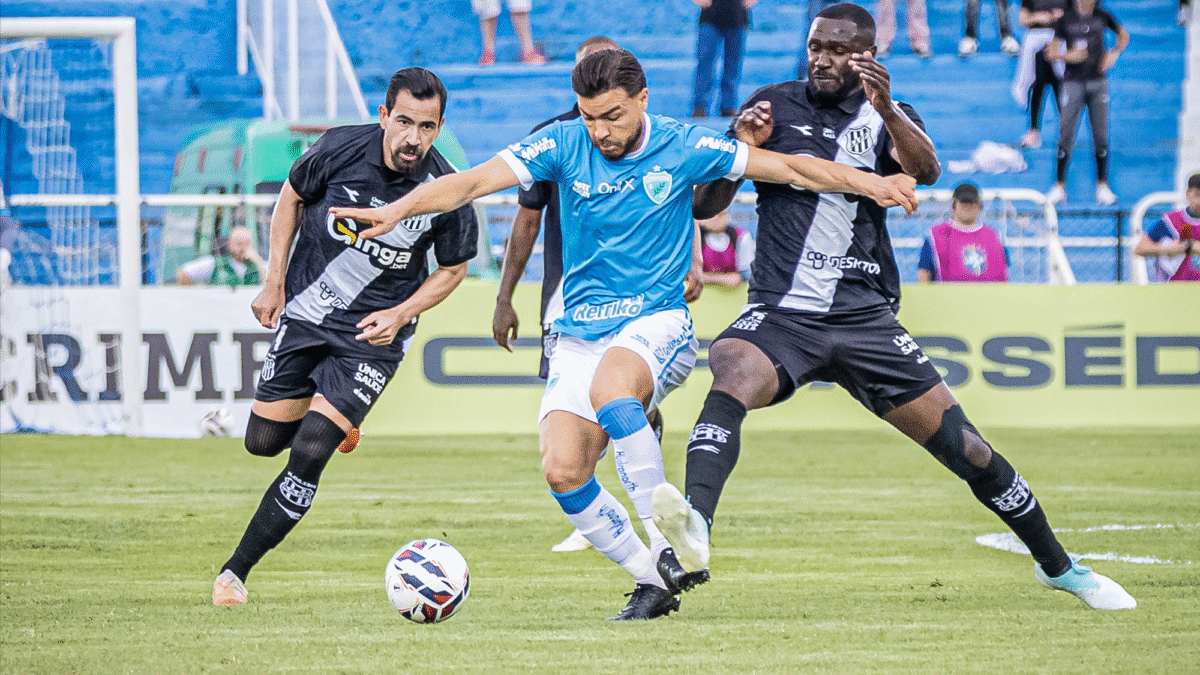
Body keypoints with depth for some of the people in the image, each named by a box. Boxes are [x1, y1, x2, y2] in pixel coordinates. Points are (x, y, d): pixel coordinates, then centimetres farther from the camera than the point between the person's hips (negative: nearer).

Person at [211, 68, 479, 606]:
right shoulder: (341, 149, -15)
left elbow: (453, 269, 2)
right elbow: (292, 197, 5)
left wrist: (400, 314, -12)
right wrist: (274, 281, 1)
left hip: (371, 336, -3)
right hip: (303, 314, 3)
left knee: (309, 453, -15)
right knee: (264, 441, 10)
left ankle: (236, 570, -6)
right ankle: (333, 420, 44)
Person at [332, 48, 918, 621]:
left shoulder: (683, 147, -4)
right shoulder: (564, 145, -3)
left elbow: (788, 168, 2)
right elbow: (474, 181, -12)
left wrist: (871, 184, -5)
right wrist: (397, 210, -27)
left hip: (657, 323, -3)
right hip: (578, 336, 3)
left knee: (609, 387, -37)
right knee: (562, 470, -16)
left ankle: (671, 547, -29)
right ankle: (653, 581, 3)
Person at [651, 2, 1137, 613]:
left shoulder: (889, 119, 6)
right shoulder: (773, 105, 8)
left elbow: (925, 171, -18)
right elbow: (705, 206, 9)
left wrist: (885, 108, -36)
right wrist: (740, 150, -10)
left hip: (865, 321, 1)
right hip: (780, 314, -1)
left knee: (965, 448, 0)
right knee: (730, 381, -35)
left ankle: (1057, 567, 21)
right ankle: (693, 528, -54)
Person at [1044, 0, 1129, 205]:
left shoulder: (1102, 17, 4)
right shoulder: (1065, 21, -2)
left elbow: (1123, 36, 20)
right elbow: (1050, 53, 1)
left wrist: (1114, 53, 1)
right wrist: (1068, 56, -19)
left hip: (1098, 82, 2)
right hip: (1073, 84, -2)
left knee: (1101, 135, 1)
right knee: (1066, 136, -3)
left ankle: (1102, 186, 10)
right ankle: (1059, 186, 4)